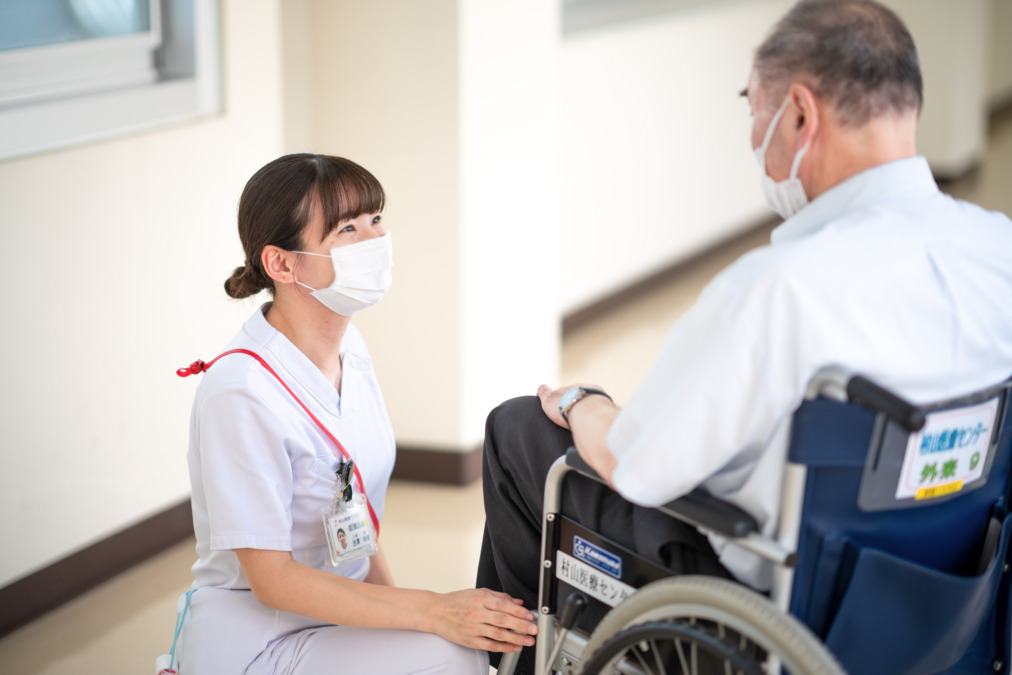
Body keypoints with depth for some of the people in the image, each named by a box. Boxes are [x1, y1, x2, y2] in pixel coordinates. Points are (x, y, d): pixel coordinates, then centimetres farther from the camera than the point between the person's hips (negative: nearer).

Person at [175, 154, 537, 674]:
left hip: (338, 609, 8)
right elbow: (272, 578, -22)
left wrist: (395, 608, -2)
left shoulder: (349, 348, 3)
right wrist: (432, 612, -26)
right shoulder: (241, 394, -24)